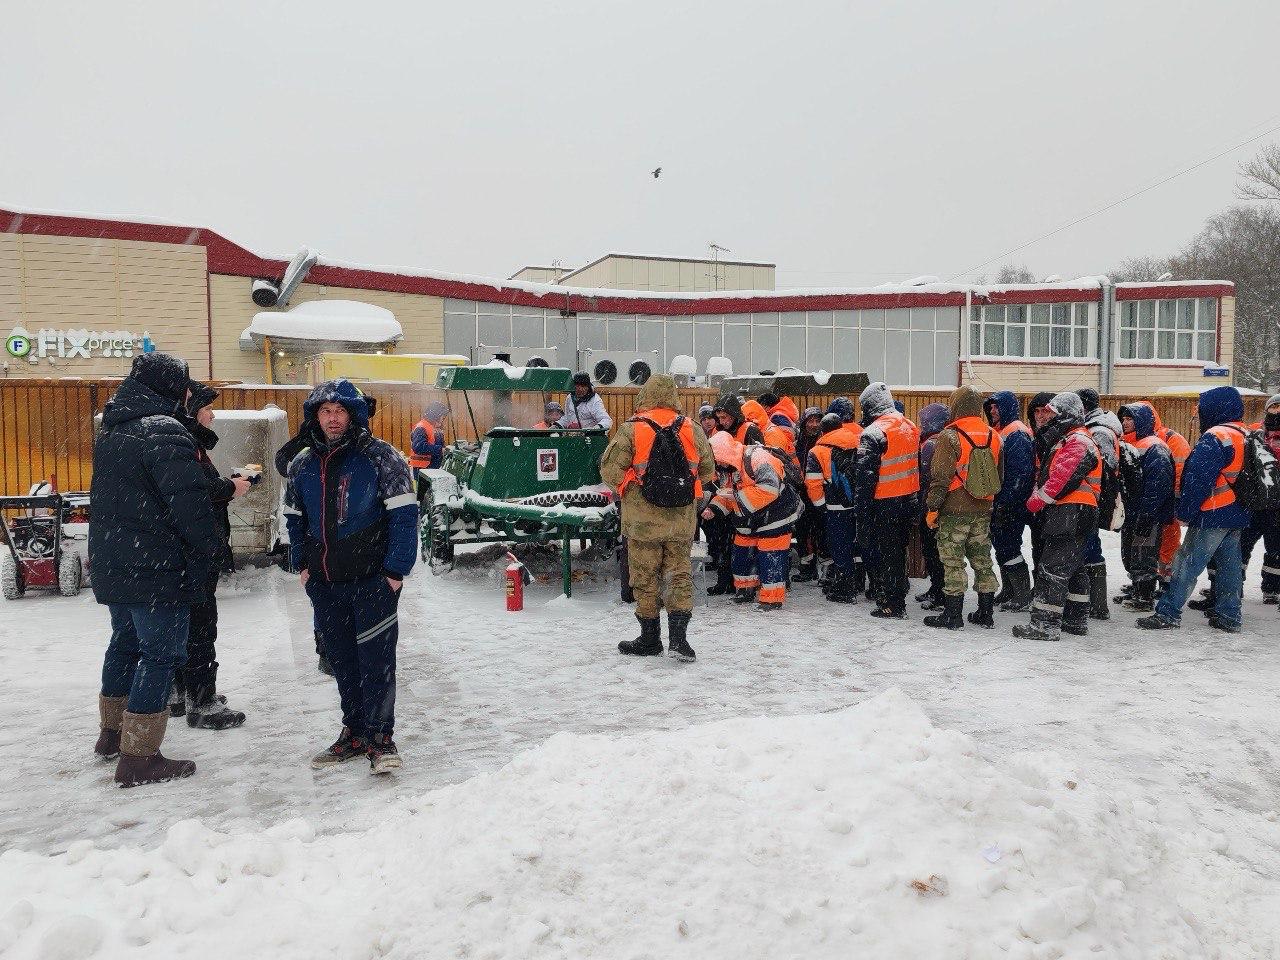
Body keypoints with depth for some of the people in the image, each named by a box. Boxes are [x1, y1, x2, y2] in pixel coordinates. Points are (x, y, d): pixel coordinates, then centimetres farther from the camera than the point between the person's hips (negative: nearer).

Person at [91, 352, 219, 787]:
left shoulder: (111, 430, 12)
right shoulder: (163, 431, -18)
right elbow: (190, 498, -22)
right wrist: (206, 548, -10)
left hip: (111, 565, 9)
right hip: (157, 568, -9)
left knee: (124, 642, 23)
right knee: (159, 654, -2)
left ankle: (112, 732, 37)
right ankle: (139, 757, 1)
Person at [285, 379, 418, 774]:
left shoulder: (381, 457, -8)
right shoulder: (302, 465, 10)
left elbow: (404, 515, -12)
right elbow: (295, 518, 22)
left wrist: (395, 570, -15)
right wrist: (302, 565, 13)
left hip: (372, 579, -5)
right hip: (324, 583, 6)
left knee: (376, 658, -3)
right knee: (341, 659, 13)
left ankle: (380, 737, 8)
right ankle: (354, 732, 25)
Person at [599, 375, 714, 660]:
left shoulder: (631, 429, -10)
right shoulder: (692, 429, 2)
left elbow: (610, 469, -11)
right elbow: (707, 470, 11)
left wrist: (627, 489, 8)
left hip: (643, 519, -3)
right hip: (682, 519, 3)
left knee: (645, 577, 9)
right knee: (679, 574, 11)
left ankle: (650, 639, 19)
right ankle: (678, 636, 2)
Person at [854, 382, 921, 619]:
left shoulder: (873, 434, -17)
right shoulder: (911, 427, 8)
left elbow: (866, 476, -19)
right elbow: (917, 464, 15)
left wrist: (861, 509, -14)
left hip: (886, 504, -7)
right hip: (910, 499, 7)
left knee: (886, 554, 1)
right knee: (900, 551, 18)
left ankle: (890, 605, 6)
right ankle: (899, 598, 29)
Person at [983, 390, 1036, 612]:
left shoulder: (1017, 434, -14)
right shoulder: (999, 433, 16)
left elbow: (1021, 473, -21)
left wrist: (1006, 503, -22)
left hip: (1011, 504, -10)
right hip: (998, 503, 10)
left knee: (1009, 548, -6)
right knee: (1001, 546, 14)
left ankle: (1023, 596, 2)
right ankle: (1008, 591, 25)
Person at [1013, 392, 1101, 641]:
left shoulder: (1077, 442, -13)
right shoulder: (1065, 439, 22)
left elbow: (1061, 480, -20)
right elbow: (1045, 474, 22)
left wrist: (1035, 502, -10)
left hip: (1070, 515, -11)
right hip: (1066, 514, 11)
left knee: (1052, 569, -11)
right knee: (1074, 568, 16)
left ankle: (1046, 624, -11)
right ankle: (1077, 620, 26)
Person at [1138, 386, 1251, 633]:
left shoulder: (1215, 438, -17)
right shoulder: (1245, 436, 13)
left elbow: (1197, 480, -20)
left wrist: (1185, 512, -13)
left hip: (1212, 515, -9)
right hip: (1238, 514, 9)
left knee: (1187, 564, -6)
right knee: (1230, 564, 13)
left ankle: (1168, 613, -6)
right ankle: (1229, 615, 18)